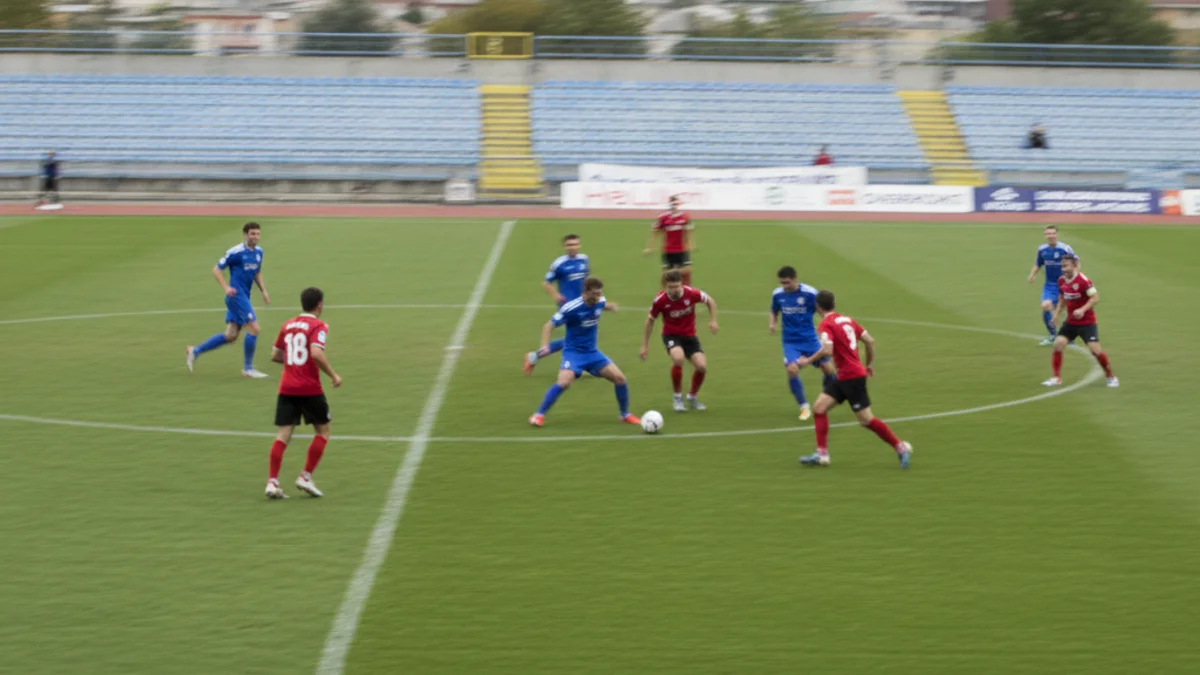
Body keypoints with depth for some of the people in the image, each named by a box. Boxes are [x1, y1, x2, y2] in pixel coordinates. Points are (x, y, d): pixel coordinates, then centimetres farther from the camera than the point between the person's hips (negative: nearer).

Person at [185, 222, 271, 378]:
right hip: (236, 295, -9)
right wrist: (226, 287, -21)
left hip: (244, 297, 9)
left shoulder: (258, 252, 10)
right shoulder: (236, 252, -13)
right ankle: (248, 368, -1)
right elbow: (216, 269, -9)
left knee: (230, 336, 10)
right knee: (254, 328, -13)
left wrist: (263, 291, 12)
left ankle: (195, 351, 23)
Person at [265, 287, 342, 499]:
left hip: (287, 388, 5)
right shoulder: (318, 326, -6)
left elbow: (275, 356, 16)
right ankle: (306, 477, 6)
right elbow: (316, 353, -22)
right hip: (310, 389, -5)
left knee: (284, 434, 3)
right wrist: (333, 375, -12)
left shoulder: (288, 325, 12)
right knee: (322, 431, 13)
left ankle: (272, 482, -7)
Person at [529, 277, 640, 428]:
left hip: (592, 352, 6)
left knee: (619, 378, -4)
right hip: (573, 352, -5)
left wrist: (609, 307, 6)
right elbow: (549, 325, -16)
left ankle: (625, 414, 18)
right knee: (564, 382, -29)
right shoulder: (571, 308, -22)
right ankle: (539, 415, -13)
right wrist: (545, 345, -30)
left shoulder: (599, 302, -5)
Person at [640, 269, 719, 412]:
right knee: (678, 358, -34)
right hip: (671, 335, -2)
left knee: (701, 366, -16)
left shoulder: (691, 293, -19)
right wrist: (645, 345, 0)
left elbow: (710, 301, 2)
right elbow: (650, 321, -2)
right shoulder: (660, 300, -19)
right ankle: (678, 398, -12)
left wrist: (713, 320, -8)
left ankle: (692, 397, 15)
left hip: (689, 335, 2)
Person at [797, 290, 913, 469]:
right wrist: (869, 365, 23)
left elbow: (827, 350, -29)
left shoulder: (826, 325, -14)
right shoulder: (847, 320, 10)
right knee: (819, 407, 6)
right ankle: (822, 454, 4)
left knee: (866, 420, -2)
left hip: (852, 377, -9)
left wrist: (808, 361, -15)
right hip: (843, 378, 9)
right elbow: (870, 341, 11)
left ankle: (901, 447, 7)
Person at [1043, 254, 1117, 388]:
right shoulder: (1061, 281, 2)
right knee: (1058, 343, -9)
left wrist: (1082, 310, -31)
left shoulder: (1083, 280, -20)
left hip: (1087, 322, -6)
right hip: (1071, 322, 6)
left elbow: (1095, 297, -20)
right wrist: (1056, 313, 6)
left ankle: (1111, 377, 8)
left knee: (1095, 349, -11)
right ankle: (1057, 378, 2)